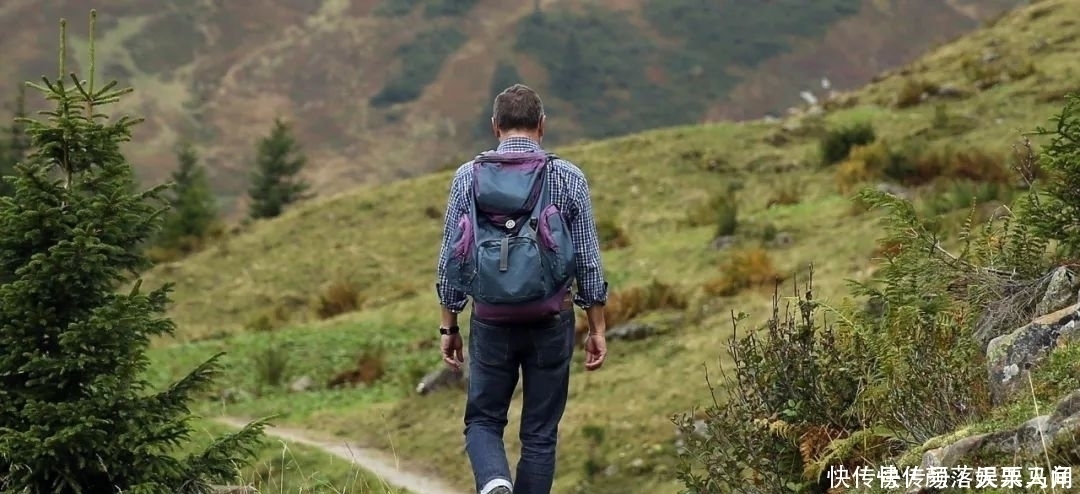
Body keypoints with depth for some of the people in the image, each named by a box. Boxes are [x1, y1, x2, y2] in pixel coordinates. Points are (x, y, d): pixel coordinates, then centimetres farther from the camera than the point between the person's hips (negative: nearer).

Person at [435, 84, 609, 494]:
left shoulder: (468, 177, -1)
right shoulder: (569, 178, -3)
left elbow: (450, 258, 1)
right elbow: (588, 260, -1)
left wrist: (448, 327, 10)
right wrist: (597, 329, 7)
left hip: (490, 321, 0)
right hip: (551, 321, 0)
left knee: (483, 420, 13)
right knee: (540, 432, 10)